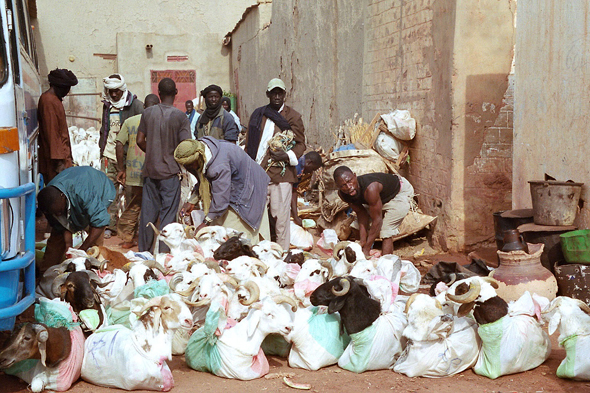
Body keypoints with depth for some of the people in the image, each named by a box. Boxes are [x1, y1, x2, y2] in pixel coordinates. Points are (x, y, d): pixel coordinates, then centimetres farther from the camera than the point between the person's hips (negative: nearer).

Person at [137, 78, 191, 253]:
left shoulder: (148, 112, 1)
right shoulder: (180, 116, -10)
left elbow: (140, 141, 3)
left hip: (150, 170, 4)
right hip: (170, 172, -3)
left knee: (148, 213, 11)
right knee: (168, 215, 3)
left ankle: (143, 251, 19)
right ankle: (164, 253, 5)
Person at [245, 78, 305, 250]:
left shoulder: (293, 116, 4)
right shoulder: (257, 115, 14)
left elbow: (301, 144, 5)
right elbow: (249, 143, 19)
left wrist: (288, 156, -14)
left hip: (281, 173, -4)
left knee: (280, 215, -4)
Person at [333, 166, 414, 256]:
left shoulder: (370, 189, -43)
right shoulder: (343, 194, -21)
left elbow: (377, 220, -36)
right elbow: (362, 214, -11)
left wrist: (366, 249, -32)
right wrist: (363, 242, -19)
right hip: (383, 196, 7)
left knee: (386, 232, -15)